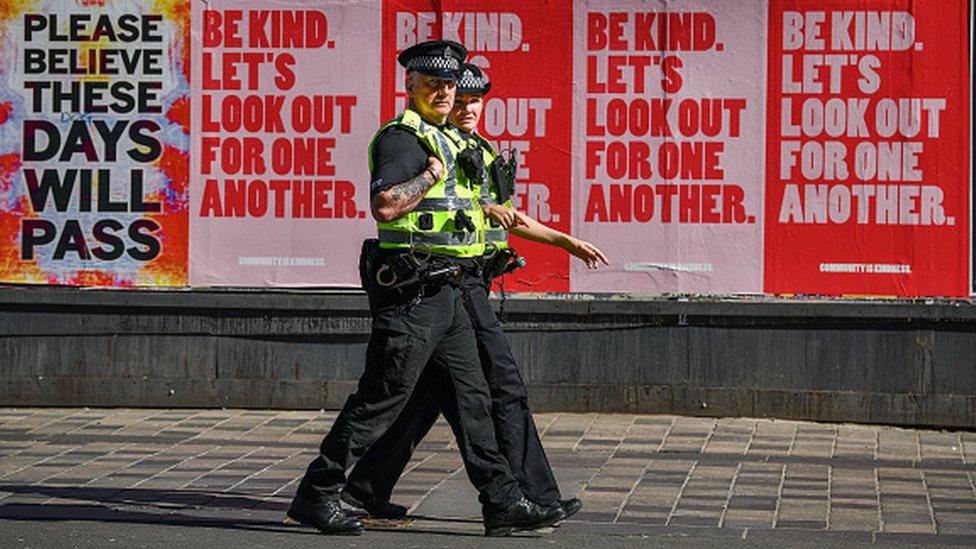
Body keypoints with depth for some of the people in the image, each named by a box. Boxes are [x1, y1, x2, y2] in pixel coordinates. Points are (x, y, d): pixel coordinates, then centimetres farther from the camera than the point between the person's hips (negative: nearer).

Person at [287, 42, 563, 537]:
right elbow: (384, 204, -27)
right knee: (381, 398, -5)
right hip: (411, 290, -10)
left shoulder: (442, 139, 20)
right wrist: (433, 172, -19)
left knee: (470, 395, 8)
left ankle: (501, 502, 9)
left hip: (444, 292, 10)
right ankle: (316, 494, 2)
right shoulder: (402, 138, -12)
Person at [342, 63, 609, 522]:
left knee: (428, 393, 10)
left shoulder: (481, 152, 20)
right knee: (502, 386, -8)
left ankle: (367, 485, 14)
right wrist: (478, 207, -25)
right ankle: (533, 497, -5)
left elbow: (507, 217, 28)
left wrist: (566, 241, 26)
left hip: (471, 281, 9)